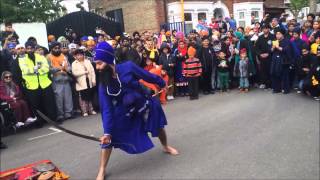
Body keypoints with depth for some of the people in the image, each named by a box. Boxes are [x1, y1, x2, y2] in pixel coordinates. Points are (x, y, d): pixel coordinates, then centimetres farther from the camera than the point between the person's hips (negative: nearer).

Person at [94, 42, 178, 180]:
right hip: (124, 111, 0)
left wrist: (162, 84, 6)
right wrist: (107, 131, -25)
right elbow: (107, 110, -18)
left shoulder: (128, 67, -28)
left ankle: (166, 146, 52)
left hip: (144, 104, 0)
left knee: (159, 126, 19)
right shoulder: (103, 85, -22)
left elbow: (147, 76, -11)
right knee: (109, 137, -11)